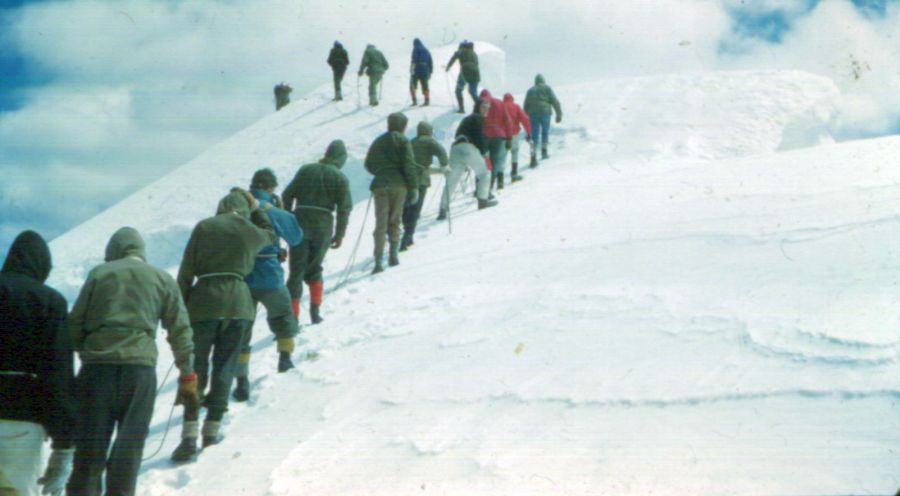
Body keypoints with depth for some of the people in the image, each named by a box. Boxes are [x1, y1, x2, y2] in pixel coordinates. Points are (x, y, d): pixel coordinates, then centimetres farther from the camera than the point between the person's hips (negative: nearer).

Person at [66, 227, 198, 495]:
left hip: (96, 365, 0)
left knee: (90, 443, 5)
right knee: (129, 444, 4)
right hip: (140, 366, 0)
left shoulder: (100, 273, 11)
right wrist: (188, 376, 15)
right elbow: (180, 330, 11)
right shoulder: (163, 279, 13)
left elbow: (75, 322, 6)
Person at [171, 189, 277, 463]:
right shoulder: (251, 231, 6)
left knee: (196, 367, 2)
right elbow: (270, 234, 32)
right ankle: (212, 429, 11)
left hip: (204, 301, -1)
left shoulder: (204, 227, 4)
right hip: (238, 302, 1)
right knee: (224, 368, 10)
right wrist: (255, 207, 34)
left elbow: (186, 272, 1)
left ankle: (190, 435, -7)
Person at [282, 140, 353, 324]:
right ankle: (315, 310, 12)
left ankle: (293, 315, -7)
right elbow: (344, 207, -2)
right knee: (314, 269, 19)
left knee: (296, 272, 2)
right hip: (322, 227, -1)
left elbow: (287, 196, 9)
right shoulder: (340, 177, 3)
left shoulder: (306, 170, 10)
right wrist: (340, 234, 4)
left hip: (299, 223, 1)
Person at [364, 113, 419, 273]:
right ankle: (394, 256, 12)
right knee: (395, 221, 13)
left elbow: (369, 165, 19)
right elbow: (409, 165, -7)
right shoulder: (402, 141, 2)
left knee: (381, 223, -2)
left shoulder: (378, 142, 15)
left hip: (380, 185, 2)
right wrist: (414, 187, -5)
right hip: (398, 186, -2)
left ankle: (378, 262, -15)